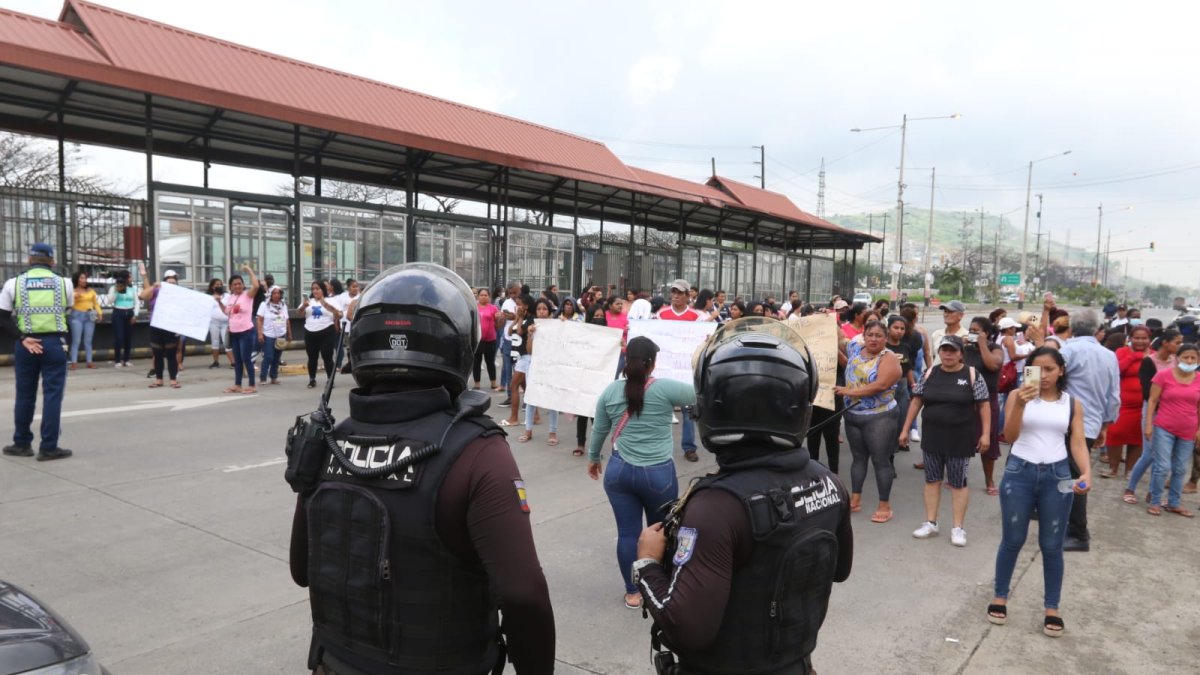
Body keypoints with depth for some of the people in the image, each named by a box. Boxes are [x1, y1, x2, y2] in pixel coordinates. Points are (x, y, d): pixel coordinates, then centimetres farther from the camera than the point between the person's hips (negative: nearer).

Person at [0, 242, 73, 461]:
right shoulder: (63, 283, 2)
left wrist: (22, 339, -7)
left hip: (25, 345, 1)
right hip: (54, 343, -1)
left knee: (25, 395, 13)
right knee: (52, 395, 1)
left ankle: (22, 444, 24)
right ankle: (49, 448, 1)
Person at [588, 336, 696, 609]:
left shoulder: (611, 391, 0)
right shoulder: (665, 389, -12)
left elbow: (598, 430, 10)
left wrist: (593, 458, 26)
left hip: (620, 471, 3)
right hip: (659, 474, -2)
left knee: (627, 533, 10)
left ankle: (632, 592, 22)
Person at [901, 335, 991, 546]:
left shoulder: (972, 375, -6)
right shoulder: (930, 374, 3)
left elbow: (984, 405, -5)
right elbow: (916, 402, 6)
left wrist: (986, 434, -10)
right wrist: (905, 428, 5)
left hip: (960, 439, -3)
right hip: (932, 437, 3)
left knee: (958, 482, 5)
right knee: (932, 479, 10)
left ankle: (958, 527, 14)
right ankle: (930, 523, 20)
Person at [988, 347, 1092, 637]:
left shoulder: (1073, 403, 4)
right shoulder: (1018, 395, -2)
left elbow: (1078, 443, 1)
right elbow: (1010, 436, -11)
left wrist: (1086, 472, -16)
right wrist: (1021, 404, -25)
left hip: (1057, 475, 1)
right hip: (1019, 472, -1)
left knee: (1052, 545, 8)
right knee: (1012, 540, 8)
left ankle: (1052, 609, 19)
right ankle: (999, 598, 23)